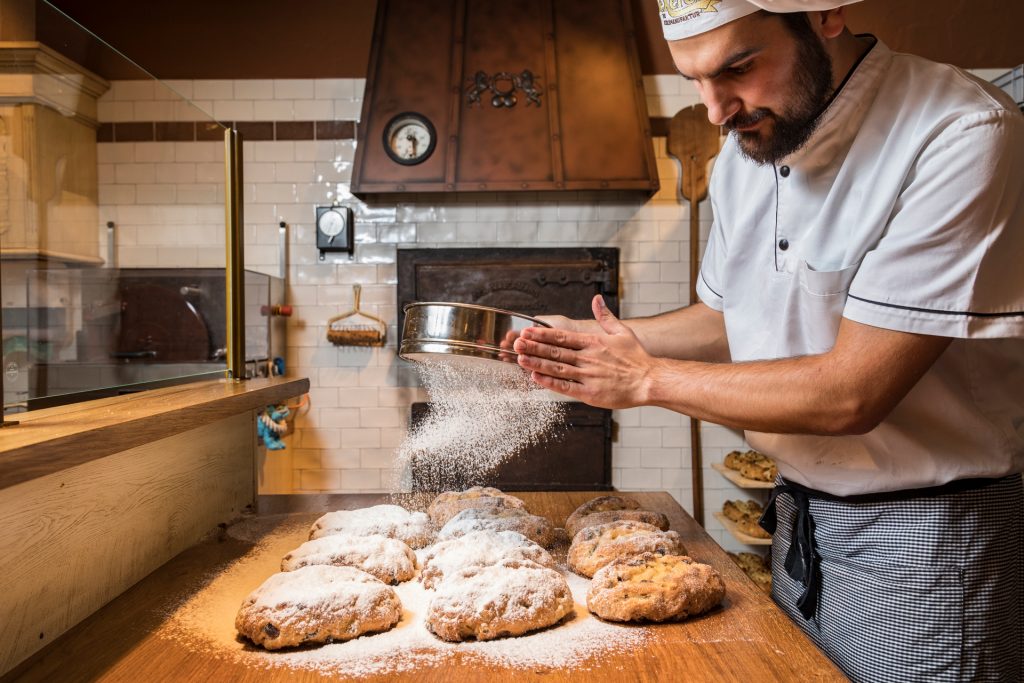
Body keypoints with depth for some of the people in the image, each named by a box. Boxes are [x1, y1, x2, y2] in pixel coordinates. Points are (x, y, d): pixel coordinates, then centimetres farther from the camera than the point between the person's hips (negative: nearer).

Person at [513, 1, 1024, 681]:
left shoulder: (964, 135, -22)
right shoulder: (743, 153, 2)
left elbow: (851, 394, -26)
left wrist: (649, 378, -17)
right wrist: (583, 339, -3)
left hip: (926, 546, -6)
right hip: (799, 520, 7)